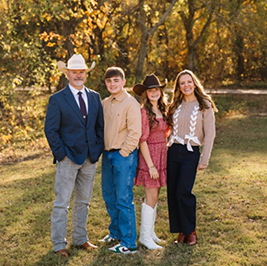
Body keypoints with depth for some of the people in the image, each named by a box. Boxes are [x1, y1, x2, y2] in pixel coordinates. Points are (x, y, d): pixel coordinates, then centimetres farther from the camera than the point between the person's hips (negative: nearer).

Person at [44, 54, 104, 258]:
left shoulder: (95, 97, 10)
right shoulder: (57, 100, -5)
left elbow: (100, 126, 14)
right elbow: (50, 130, -6)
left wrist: (98, 149, 2)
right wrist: (61, 153, -11)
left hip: (90, 158, 5)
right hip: (68, 158, -5)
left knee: (83, 202, 14)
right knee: (62, 203, -1)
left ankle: (80, 239, 26)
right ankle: (59, 244, 8)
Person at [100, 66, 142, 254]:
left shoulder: (131, 103, -11)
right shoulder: (105, 103, 11)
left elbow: (135, 133, -15)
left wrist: (123, 154, -14)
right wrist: (104, 151, 11)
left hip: (124, 155, -8)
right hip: (107, 154, 8)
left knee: (124, 200, -6)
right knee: (109, 196, 17)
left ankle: (129, 243, 2)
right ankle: (116, 232, 35)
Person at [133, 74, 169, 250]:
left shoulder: (163, 111, 9)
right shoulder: (144, 112, -14)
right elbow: (142, 141, -16)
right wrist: (151, 165, -18)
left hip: (162, 155, 8)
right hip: (149, 155, -8)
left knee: (154, 196, 13)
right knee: (152, 197, -5)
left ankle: (150, 232, 23)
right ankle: (145, 236, 5)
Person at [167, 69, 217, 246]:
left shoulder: (204, 105, -1)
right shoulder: (176, 105, 12)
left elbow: (209, 134, -4)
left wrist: (204, 160, -9)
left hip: (191, 153, -5)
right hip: (173, 151, 5)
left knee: (183, 192, -14)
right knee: (172, 193, 3)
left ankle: (191, 231, 5)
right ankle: (181, 231, 15)